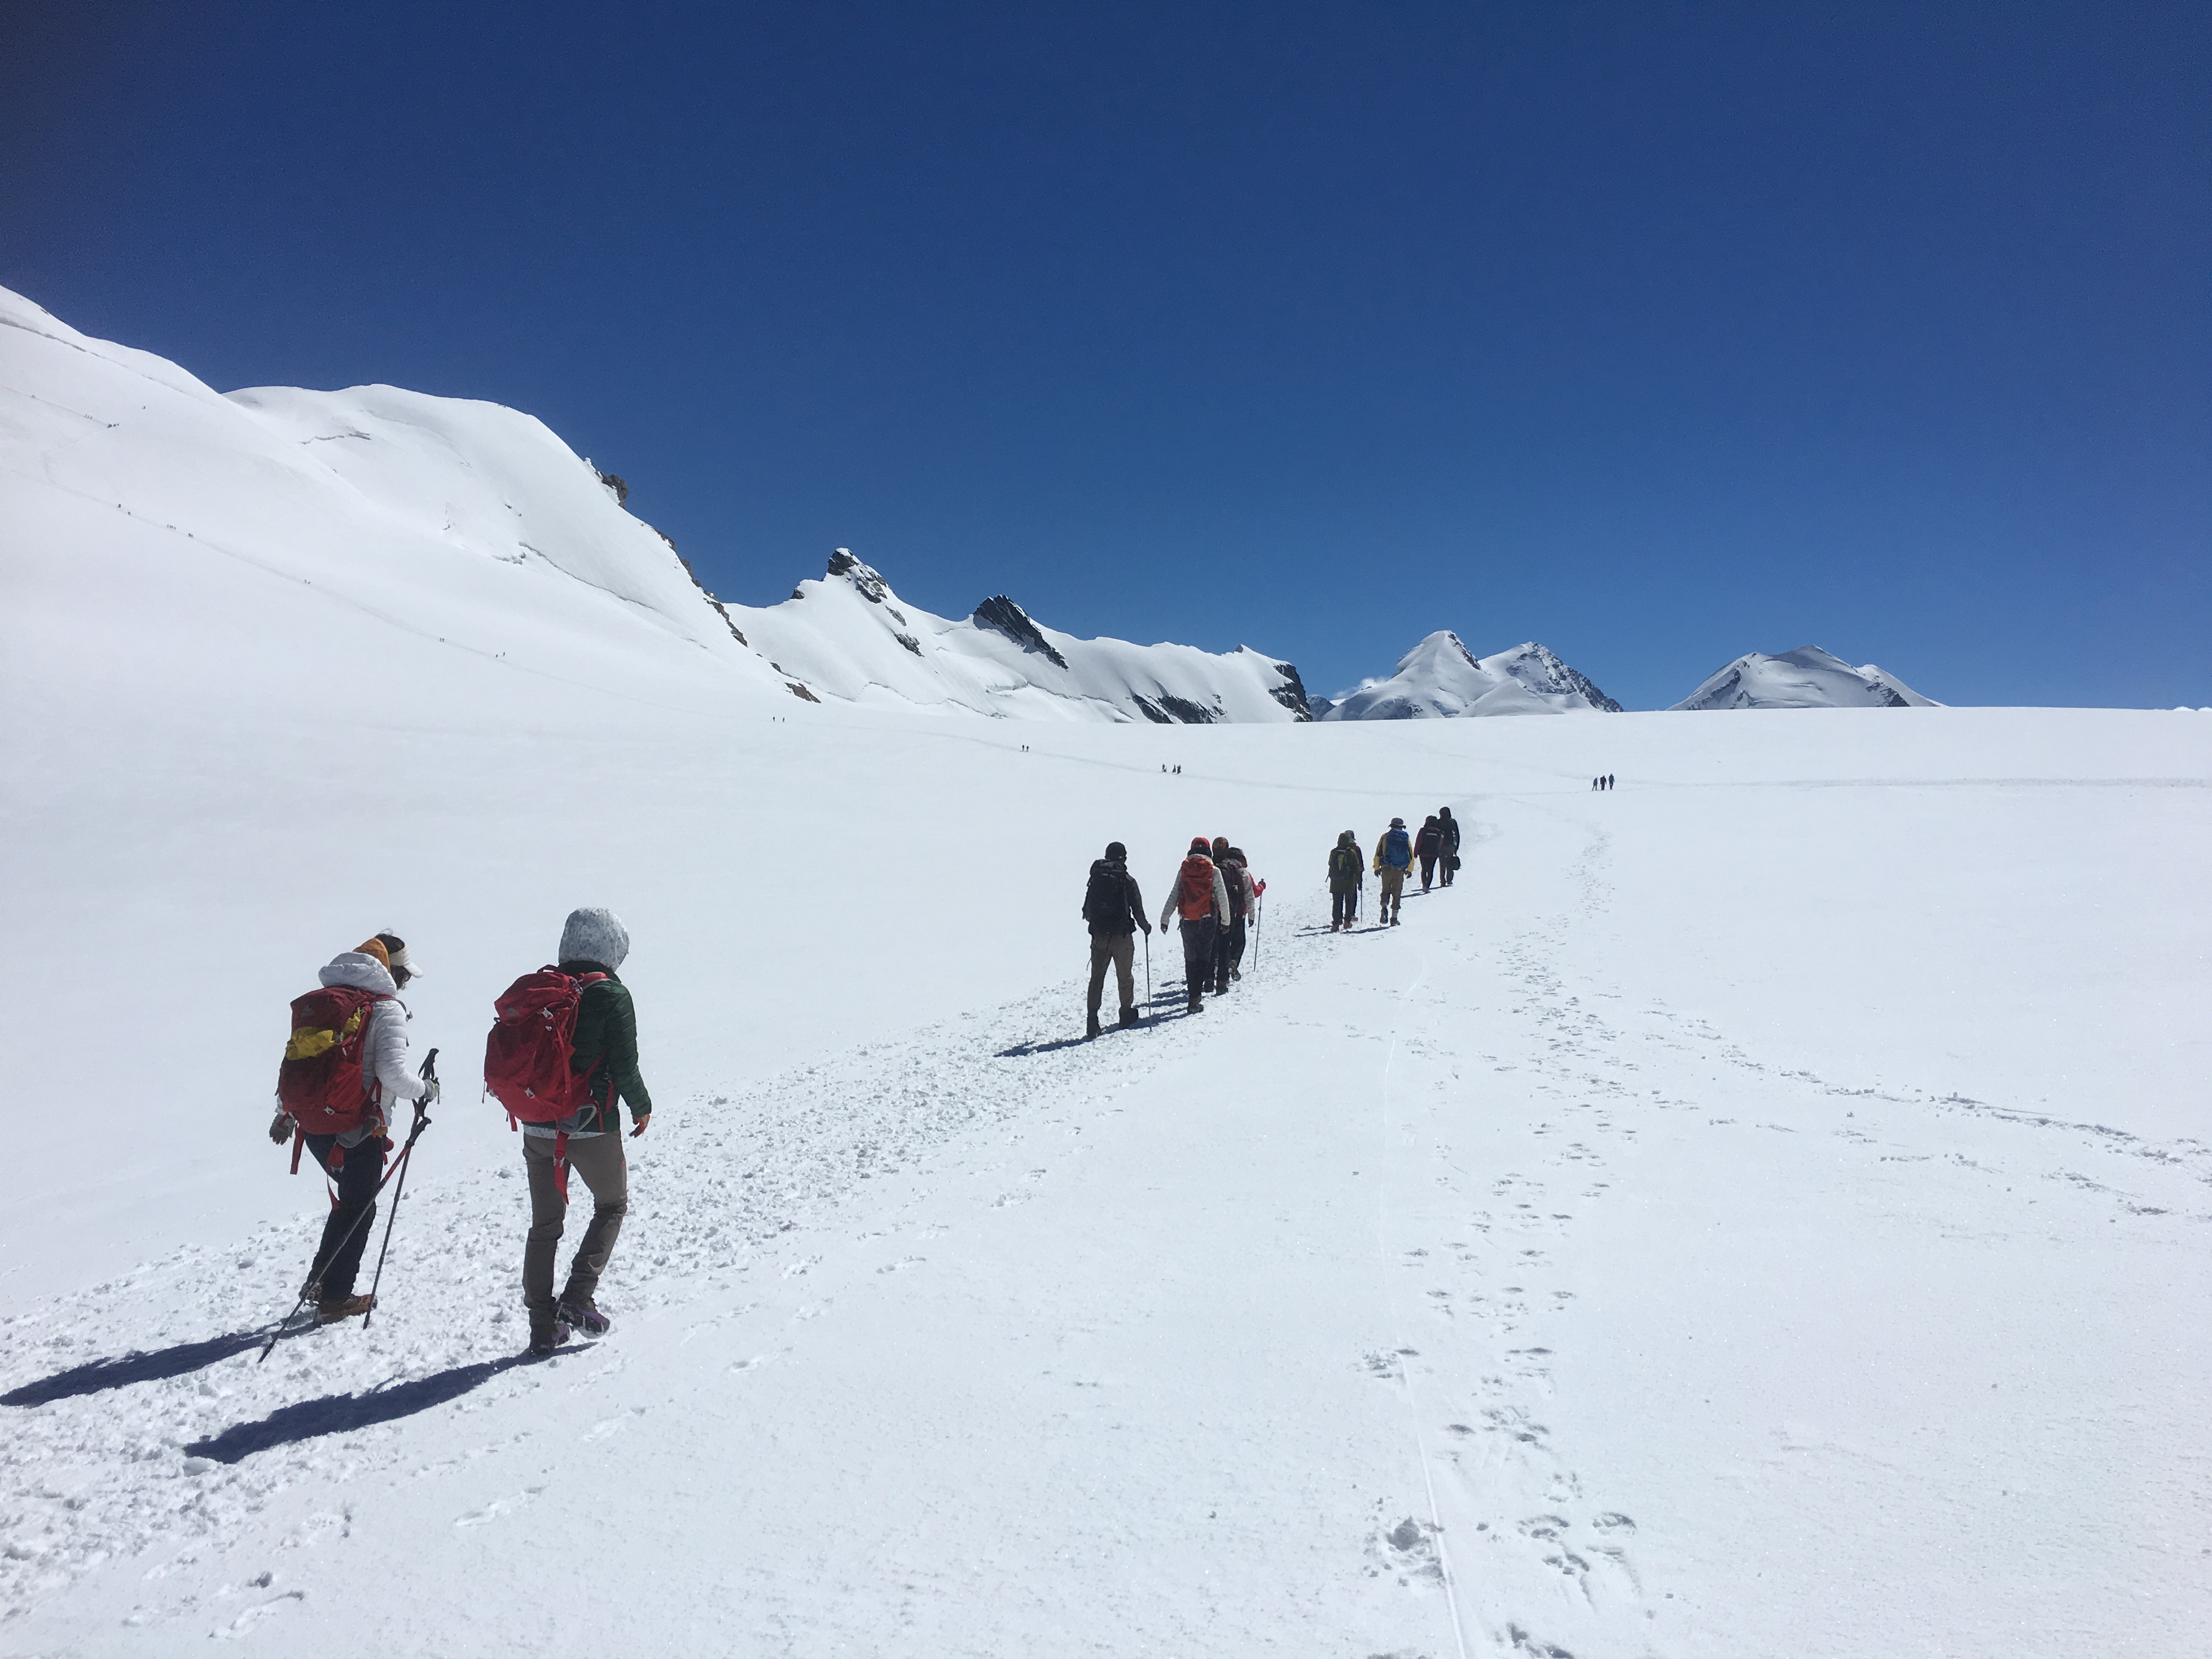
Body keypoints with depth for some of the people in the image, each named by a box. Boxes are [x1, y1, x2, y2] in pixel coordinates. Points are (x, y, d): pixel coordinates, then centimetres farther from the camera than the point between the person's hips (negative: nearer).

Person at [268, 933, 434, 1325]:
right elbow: (392, 1073, -20)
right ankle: (335, 1298, 16)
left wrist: (285, 1115, 23)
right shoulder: (387, 1010, -11)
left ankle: (321, 1278, 25)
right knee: (359, 1209, 10)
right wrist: (425, 1090, -1)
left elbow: (295, 1059, 16)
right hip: (358, 1131, -7)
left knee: (350, 1199, 25)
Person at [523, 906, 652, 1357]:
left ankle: (544, 1326, 18)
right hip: (593, 1127, -4)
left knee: (545, 1224, 15)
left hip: (538, 1128, 5)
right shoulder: (612, 995, -12)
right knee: (612, 1206, 18)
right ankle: (578, 1298, 6)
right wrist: (642, 1108, 4)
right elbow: (625, 1067, -14)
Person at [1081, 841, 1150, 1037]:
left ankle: (1092, 1020, 1)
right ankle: (1127, 1015, 26)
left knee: (1096, 979, 8)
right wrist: (1145, 927, 12)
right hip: (1122, 936, -2)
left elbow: (1087, 909, 6)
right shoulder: (1127, 881, -9)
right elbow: (1137, 909, -6)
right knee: (1125, 977, 14)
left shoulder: (1095, 878, 1)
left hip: (1099, 936, 3)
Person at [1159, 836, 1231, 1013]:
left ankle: (1194, 994, 15)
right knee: (1203, 957, 2)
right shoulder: (1214, 871, -2)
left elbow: (1173, 896, 4)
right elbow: (1222, 897, 0)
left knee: (1190, 958, 13)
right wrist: (1225, 920, 10)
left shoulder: (1184, 870, 4)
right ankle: (1196, 996, -10)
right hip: (1208, 920, -2)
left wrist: (1164, 919, 9)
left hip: (1188, 920, 2)